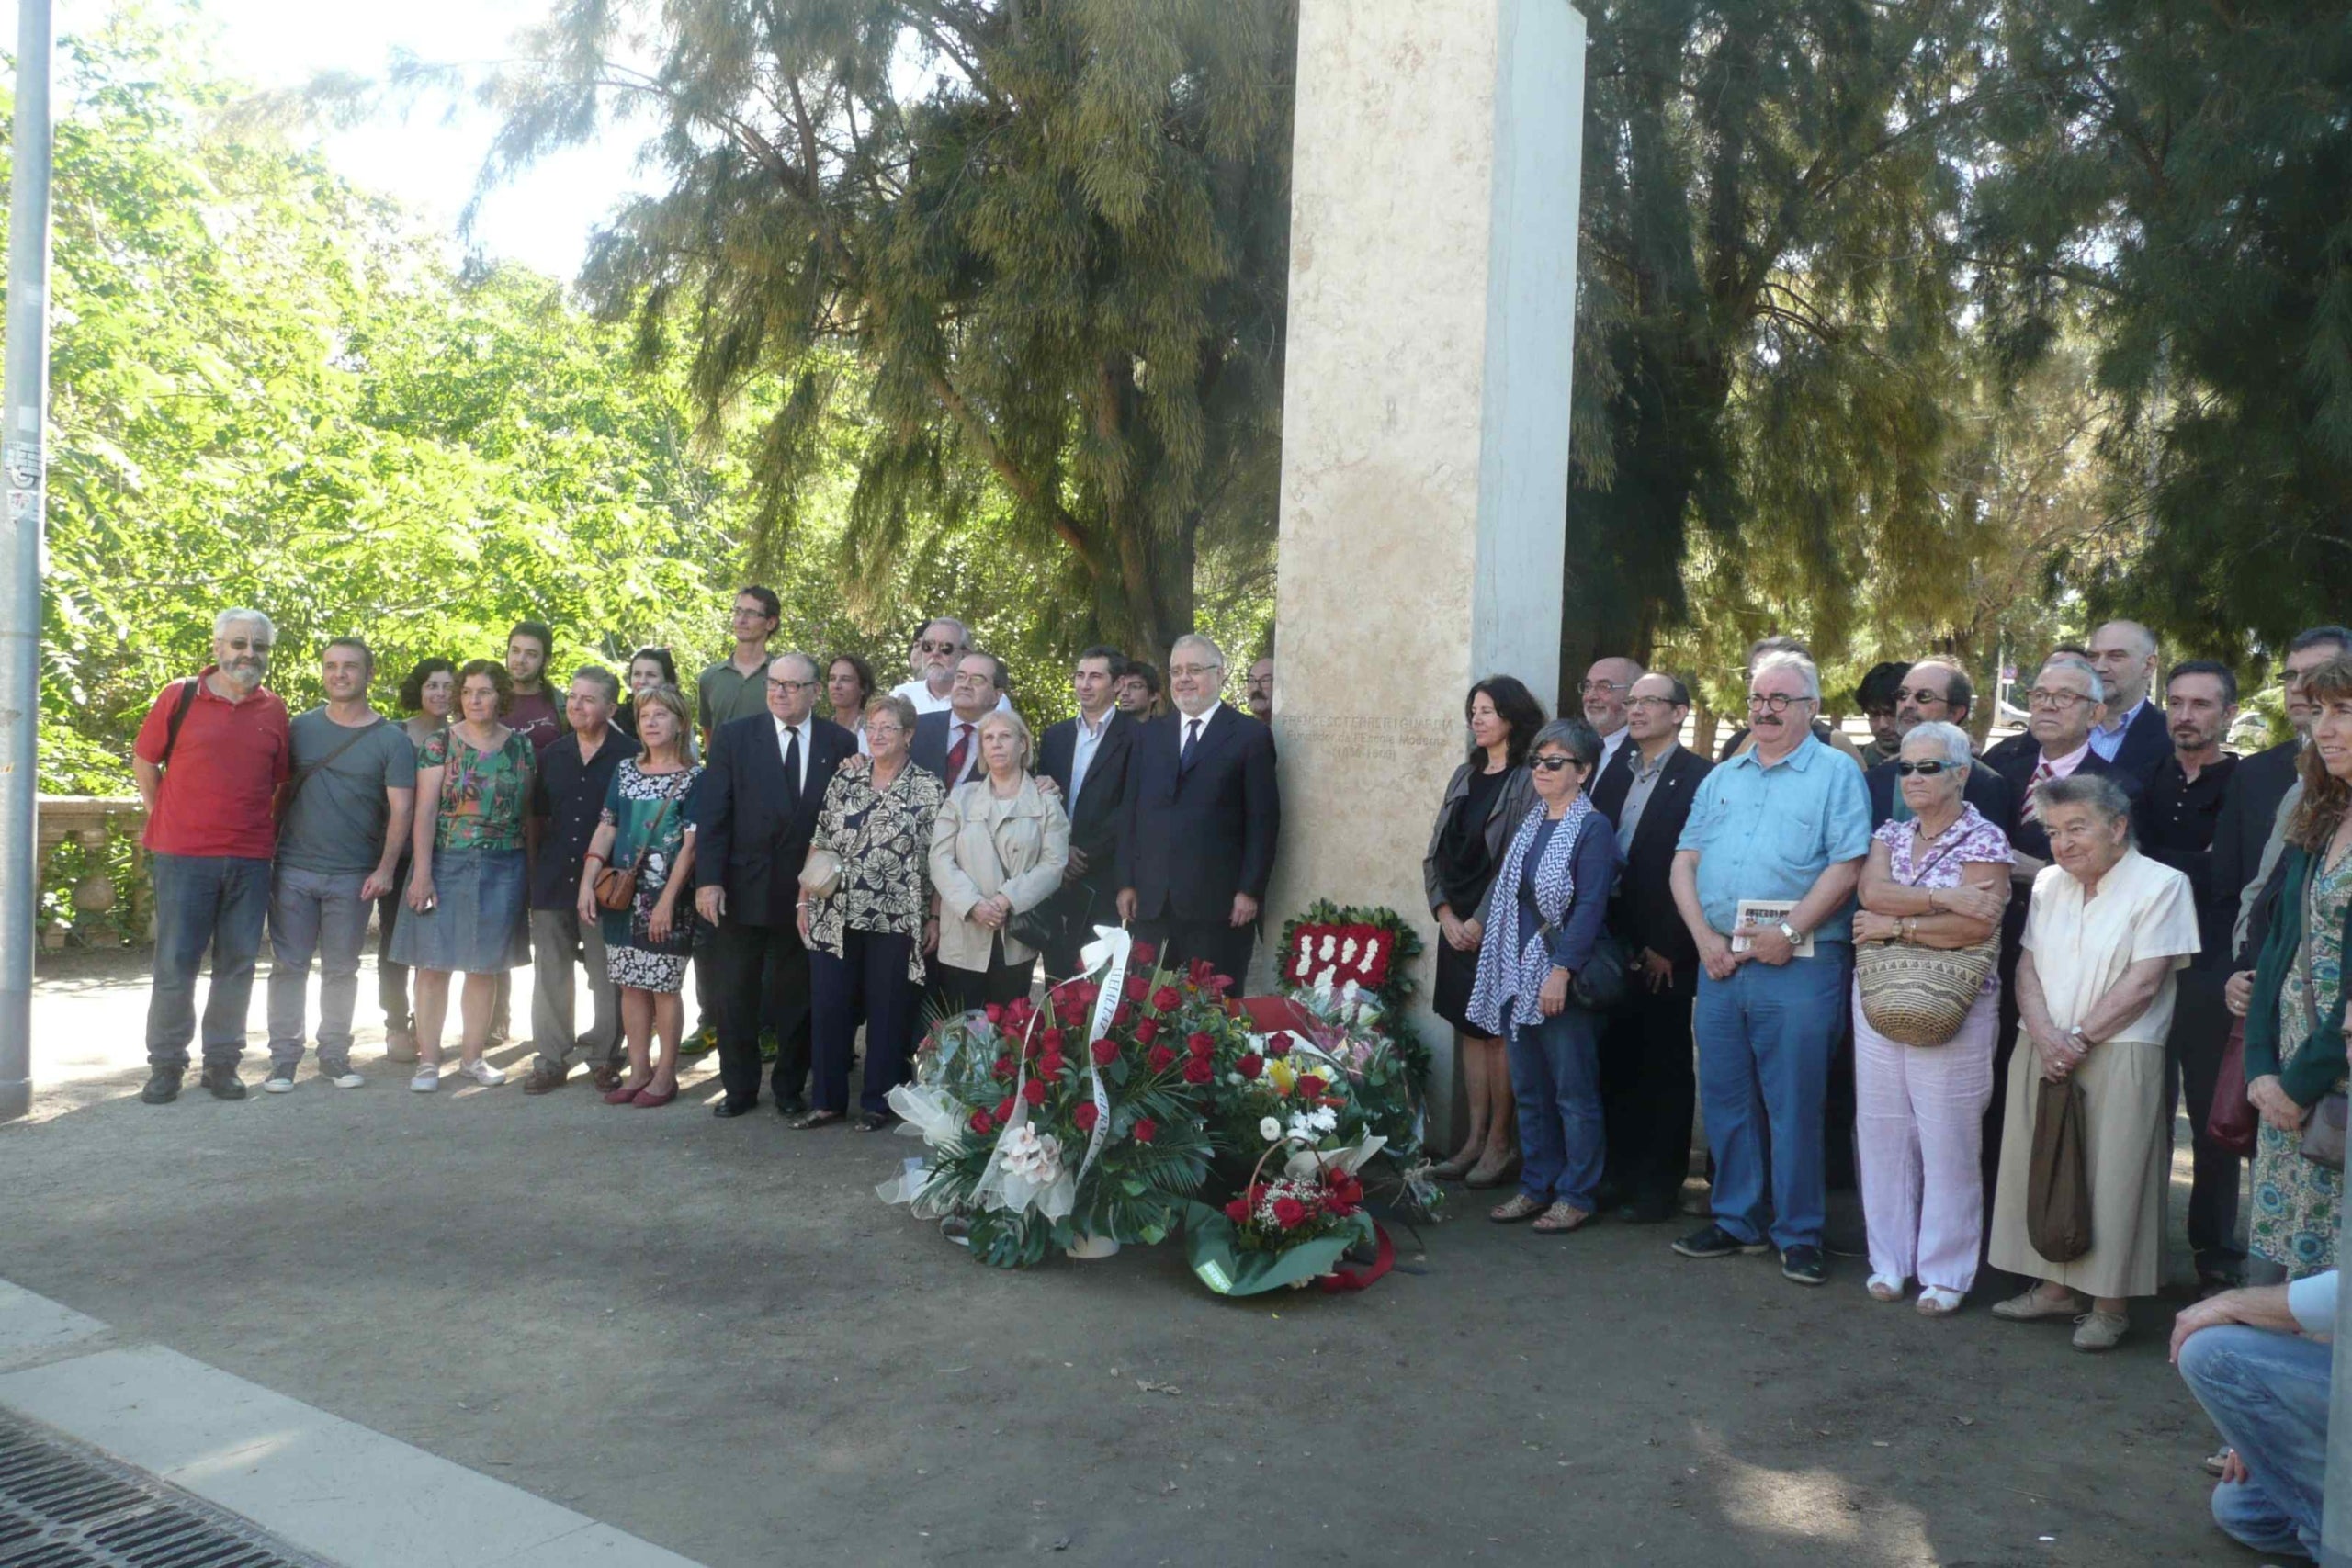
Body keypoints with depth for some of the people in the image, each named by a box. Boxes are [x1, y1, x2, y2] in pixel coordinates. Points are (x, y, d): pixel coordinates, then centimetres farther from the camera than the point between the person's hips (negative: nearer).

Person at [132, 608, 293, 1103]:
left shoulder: (274, 710, 8)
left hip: (251, 859, 3)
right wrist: (163, 819, 5)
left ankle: (222, 1062, 17)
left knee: (238, 964, 7)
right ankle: (166, 1064, 12)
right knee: (174, 963, 2)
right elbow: (144, 761, 7)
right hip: (183, 857, -3)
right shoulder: (179, 697, -1)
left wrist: (268, 828, 9)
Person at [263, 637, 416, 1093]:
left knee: (341, 969, 8)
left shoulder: (391, 740, 0)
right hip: (293, 869, 1)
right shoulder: (300, 728, 7)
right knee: (288, 965, 3)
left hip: (353, 876, -1)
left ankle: (334, 1055, 18)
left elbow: (400, 808, -5)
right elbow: (278, 790, 12)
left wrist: (385, 868, -13)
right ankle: (283, 1057, 10)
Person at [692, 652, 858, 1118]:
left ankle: (790, 1088, 23)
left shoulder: (840, 744, 1)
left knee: (797, 994, 9)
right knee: (737, 994, 8)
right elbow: (712, 814, -3)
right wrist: (708, 880, -11)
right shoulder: (734, 737, 0)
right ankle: (739, 1087, 21)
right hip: (744, 888, 0)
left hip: (807, 892, 0)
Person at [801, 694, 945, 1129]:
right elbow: (820, 843, 11)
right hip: (834, 917, 3)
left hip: (896, 921, -3)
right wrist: (806, 900, 6)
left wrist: (936, 917, -6)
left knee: (888, 1012, 4)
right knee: (829, 1008, 6)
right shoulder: (844, 779, 8)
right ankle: (828, 1099, 18)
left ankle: (877, 1102, 16)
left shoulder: (930, 788, -2)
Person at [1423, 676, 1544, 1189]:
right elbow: (1436, 852, 11)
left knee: (1496, 1030, -1)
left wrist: (1481, 922, -13)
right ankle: (1475, 1139, 14)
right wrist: (1446, 914, -1)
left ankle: (1500, 1141, 8)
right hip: (1458, 924, 6)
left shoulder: (1528, 781, -8)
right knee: (1469, 1028, 8)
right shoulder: (1464, 776, 12)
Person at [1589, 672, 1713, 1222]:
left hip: (1663, 953, -5)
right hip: (1613, 944, 6)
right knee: (1615, 1063, 10)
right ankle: (1617, 1172, 21)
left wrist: (1668, 947, -12)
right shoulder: (1614, 773, 12)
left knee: (1663, 1070, 5)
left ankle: (1659, 1186, 14)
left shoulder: (1698, 778, -8)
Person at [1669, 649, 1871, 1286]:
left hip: (1798, 965, -5)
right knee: (1725, 1100, 11)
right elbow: (1685, 862, 11)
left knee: (1794, 1107, 0)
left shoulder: (1836, 776, 0)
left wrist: (1789, 931, -17)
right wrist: (1705, 937, -3)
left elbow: (1846, 867, -10)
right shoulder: (1721, 778, 16)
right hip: (1719, 963, 5)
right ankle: (1736, 1220, 24)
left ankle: (1798, 1234, 12)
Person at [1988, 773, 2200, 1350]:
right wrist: (2045, 1035, -9)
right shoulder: (2048, 883, 13)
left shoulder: (2161, 885, -6)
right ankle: (2056, 1286, 20)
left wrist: (2078, 1038, -13)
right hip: (2042, 1056, 6)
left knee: (2111, 1177, -3)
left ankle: (2110, 1303, 8)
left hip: (2119, 1059, -6)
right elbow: (2028, 967, 8)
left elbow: (2144, 981, -12)